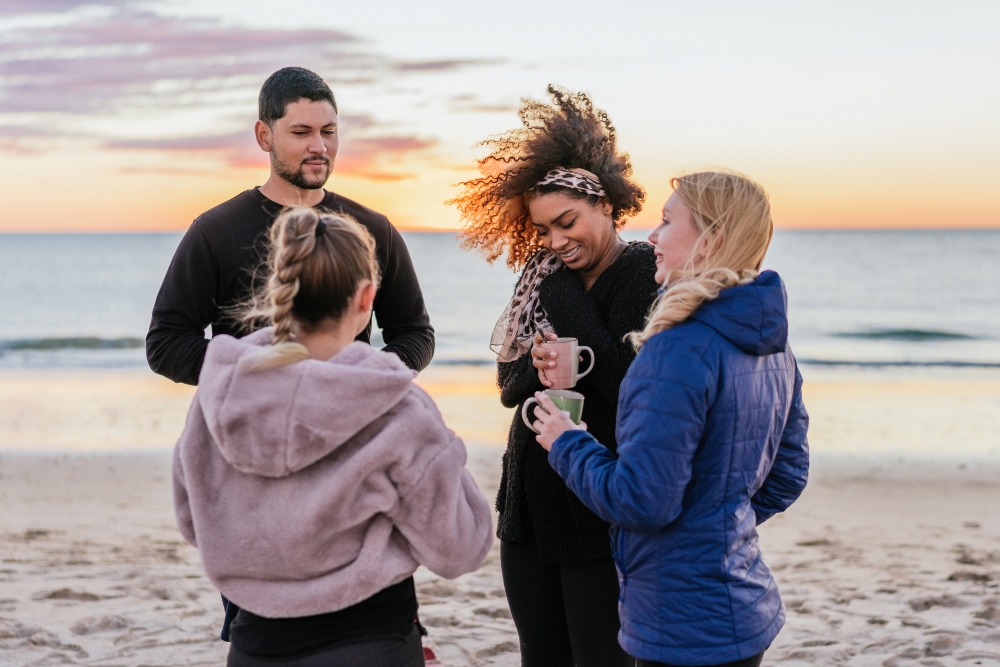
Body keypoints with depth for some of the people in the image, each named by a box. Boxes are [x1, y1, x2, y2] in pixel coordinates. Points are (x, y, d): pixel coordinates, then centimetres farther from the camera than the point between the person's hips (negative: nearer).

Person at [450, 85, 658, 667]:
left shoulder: (646, 275, -12)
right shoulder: (545, 276, 8)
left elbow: (629, 385, -24)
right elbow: (509, 384, 6)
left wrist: (566, 291, -19)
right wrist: (536, 370, -16)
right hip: (532, 505, 7)